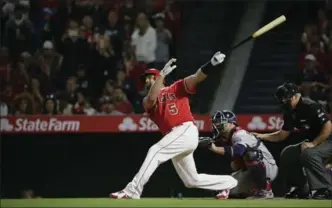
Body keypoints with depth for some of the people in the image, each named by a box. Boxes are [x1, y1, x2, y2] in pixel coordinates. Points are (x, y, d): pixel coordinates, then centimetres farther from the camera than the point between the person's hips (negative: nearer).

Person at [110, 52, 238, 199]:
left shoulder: (177, 88, 10)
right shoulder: (148, 102, 19)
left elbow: (197, 77, -4)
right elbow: (151, 99, -7)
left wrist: (211, 64, -22)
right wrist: (163, 74, -15)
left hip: (186, 131, -7)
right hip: (176, 137, 7)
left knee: (155, 151, -25)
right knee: (192, 180, 14)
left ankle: (132, 191, -30)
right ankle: (231, 183, 30)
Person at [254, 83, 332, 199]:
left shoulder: (310, 106, -22)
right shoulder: (290, 113, 5)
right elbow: (282, 135, 15)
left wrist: (313, 143, -28)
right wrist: (261, 136, 3)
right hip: (312, 142, 10)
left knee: (308, 153, -35)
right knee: (286, 155, 3)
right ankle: (301, 189, 10)